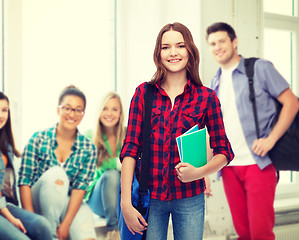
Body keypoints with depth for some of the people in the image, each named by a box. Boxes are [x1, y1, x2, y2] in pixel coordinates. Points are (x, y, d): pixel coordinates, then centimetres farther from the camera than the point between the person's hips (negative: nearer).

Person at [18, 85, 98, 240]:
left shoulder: (88, 148, 1)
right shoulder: (38, 139, -4)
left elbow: (80, 187, -7)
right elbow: (24, 182, -8)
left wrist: (66, 224, -19)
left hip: (70, 204, 0)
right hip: (38, 203, 0)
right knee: (56, 173, -31)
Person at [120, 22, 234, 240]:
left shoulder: (206, 97, 0)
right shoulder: (144, 93, 2)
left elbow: (224, 152, 5)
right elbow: (131, 148, -2)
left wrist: (199, 172, -16)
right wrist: (126, 203, -9)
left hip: (189, 199, 0)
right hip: (149, 197, 0)